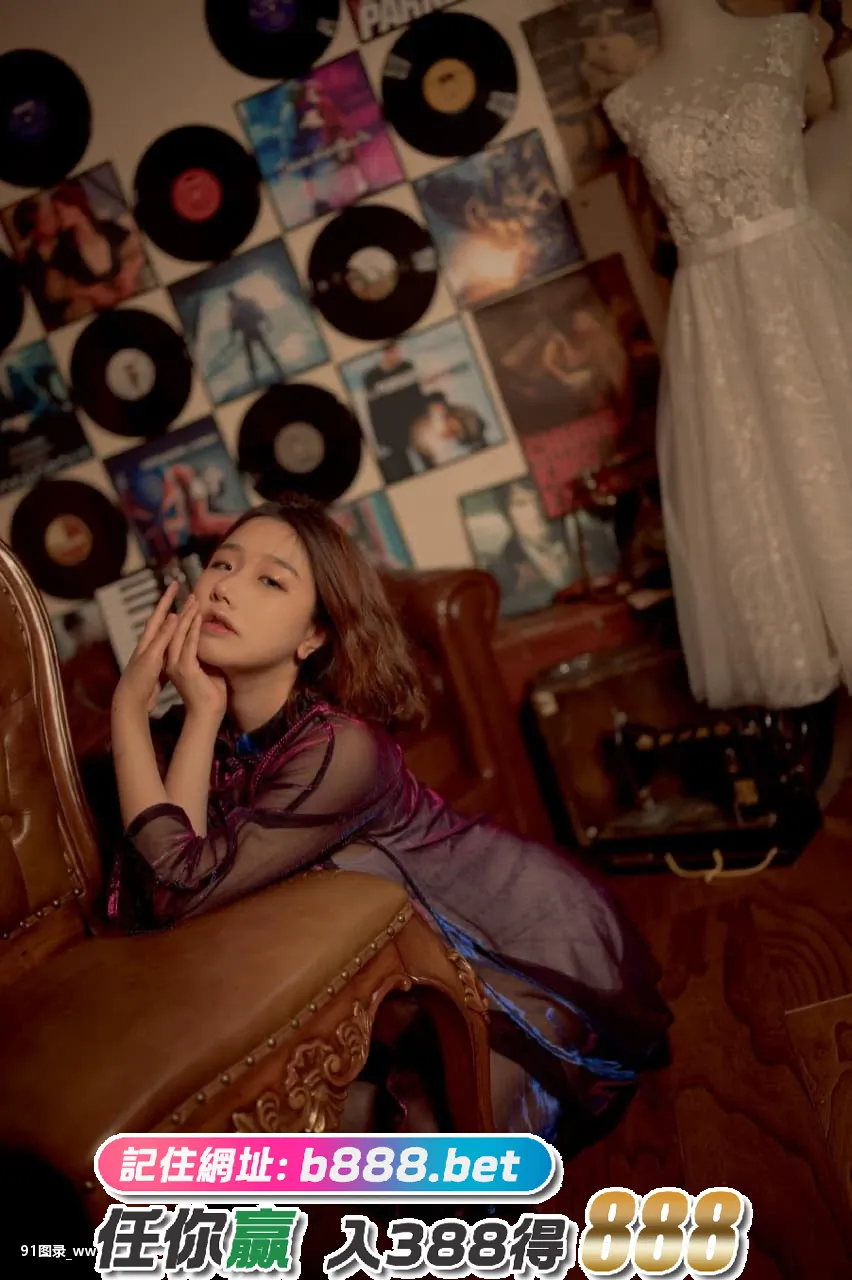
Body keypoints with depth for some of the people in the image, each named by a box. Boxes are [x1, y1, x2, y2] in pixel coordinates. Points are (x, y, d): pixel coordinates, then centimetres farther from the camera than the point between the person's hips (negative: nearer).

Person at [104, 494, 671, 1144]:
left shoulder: (341, 748, -32)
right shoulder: (188, 736, -10)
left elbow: (186, 889, -36)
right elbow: (149, 908, -25)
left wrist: (130, 706, -32)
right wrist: (201, 713, -27)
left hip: (534, 939, -6)